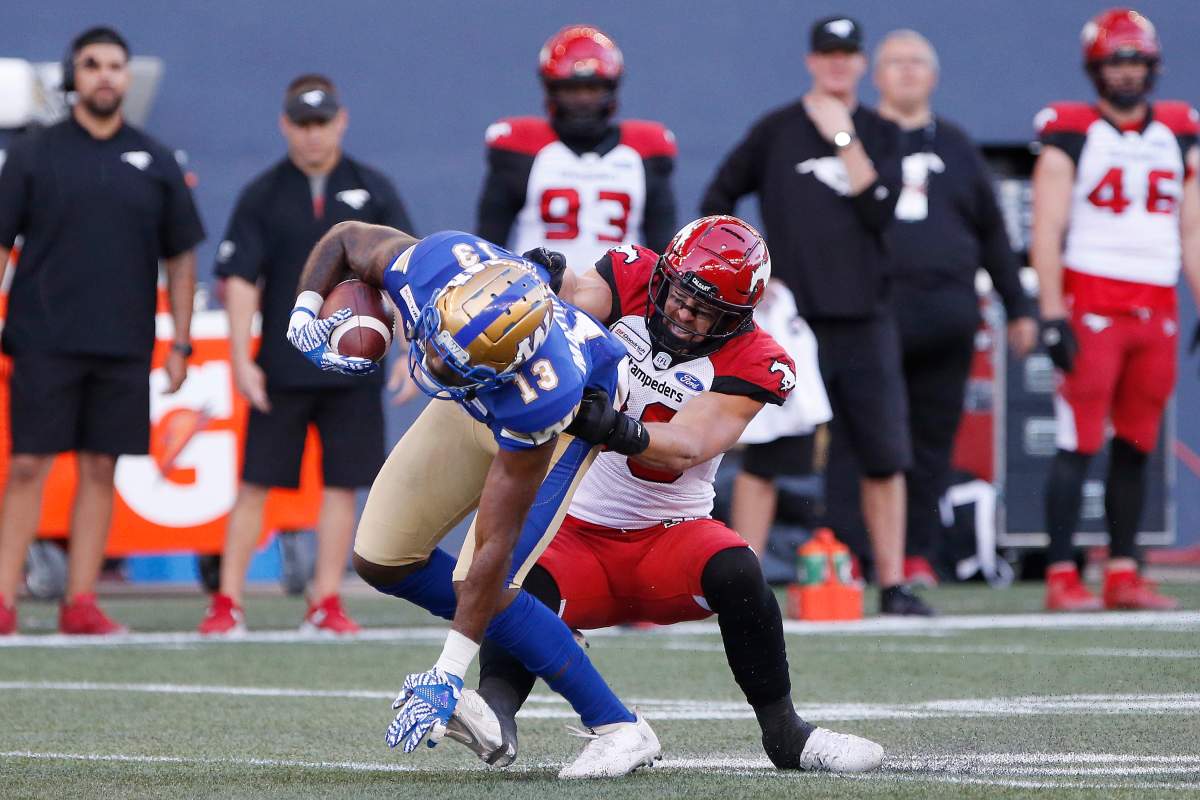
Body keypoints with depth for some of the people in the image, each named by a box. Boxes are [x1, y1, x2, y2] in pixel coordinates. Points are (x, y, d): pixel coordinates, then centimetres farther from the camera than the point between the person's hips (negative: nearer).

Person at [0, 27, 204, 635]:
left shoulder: (154, 163, 10)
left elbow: (180, 259, 13)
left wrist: (180, 344, 7)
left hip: (124, 350, 2)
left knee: (100, 470, 3)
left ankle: (81, 603, 6)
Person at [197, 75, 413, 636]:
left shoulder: (372, 192, 6)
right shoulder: (262, 196, 3)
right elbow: (239, 280, 0)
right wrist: (241, 359, -9)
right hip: (280, 370, -1)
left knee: (342, 484, 2)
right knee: (255, 483, -1)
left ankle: (325, 604, 8)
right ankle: (227, 603, 2)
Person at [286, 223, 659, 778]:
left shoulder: (542, 401, -45)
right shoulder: (428, 265, -37)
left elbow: (496, 543, -38)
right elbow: (344, 239, -11)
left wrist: (449, 672, -33)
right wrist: (304, 316, -26)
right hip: (474, 402, 6)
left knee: (481, 585, -18)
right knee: (380, 560, 4)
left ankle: (617, 728, -3)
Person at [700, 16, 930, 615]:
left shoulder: (880, 135, 8)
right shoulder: (776, 131, 5)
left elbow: (881, 212, -7)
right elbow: (718, 201, 12)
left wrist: (844, 139, -10)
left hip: (864, 319, 2)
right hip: (790, 318, -2)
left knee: (886, 457, 0)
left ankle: (892, 583, 6)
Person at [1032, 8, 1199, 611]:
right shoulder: (1070, 137, -1)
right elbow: (1047, 233, -5)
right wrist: (1053, 315, -13)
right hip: (1091, 306, -5)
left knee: (1135, 448, 7)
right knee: (1079, 444, -8)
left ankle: (1123, 574, 12)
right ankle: (1062, 578, -7)